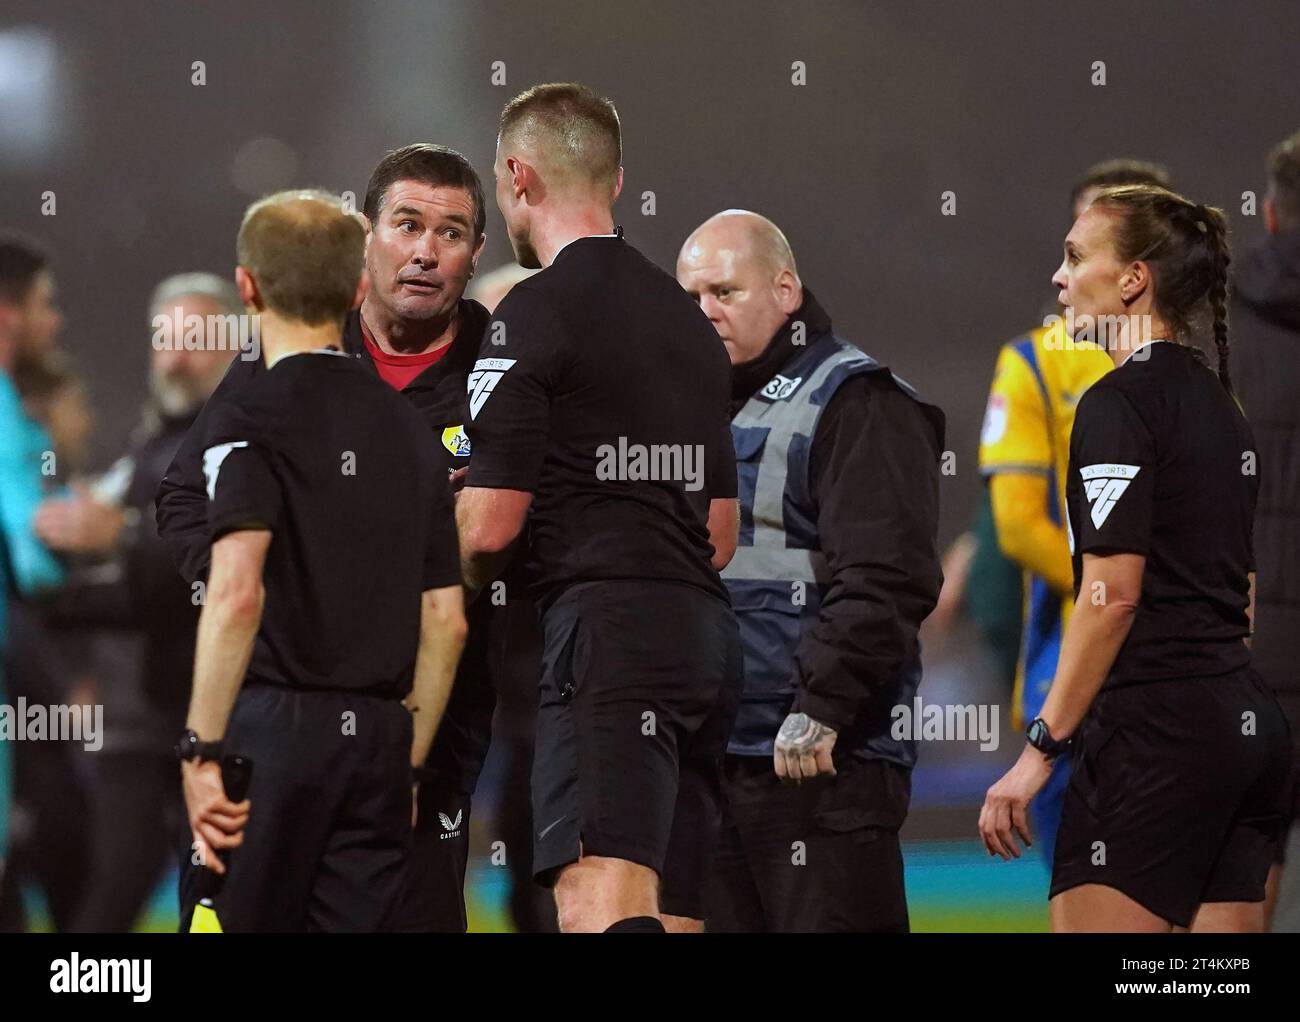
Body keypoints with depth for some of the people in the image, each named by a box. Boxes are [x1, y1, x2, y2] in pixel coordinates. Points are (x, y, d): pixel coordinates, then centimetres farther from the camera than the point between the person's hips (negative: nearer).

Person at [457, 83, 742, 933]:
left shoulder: (536, 312, -5)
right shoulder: (687, 318, 21)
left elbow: (489, 525, -9)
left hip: (607, 638, -9)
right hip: (707, 632, 9)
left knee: (600, 903, -22)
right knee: (671, 914, 9)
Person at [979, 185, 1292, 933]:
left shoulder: (1121, 402, -9)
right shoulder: (1220, 403, 17)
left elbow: (1112, 594, -15)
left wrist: (1042, 749, -14)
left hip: (1154, 727, -9)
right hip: (1251, 724, 9)